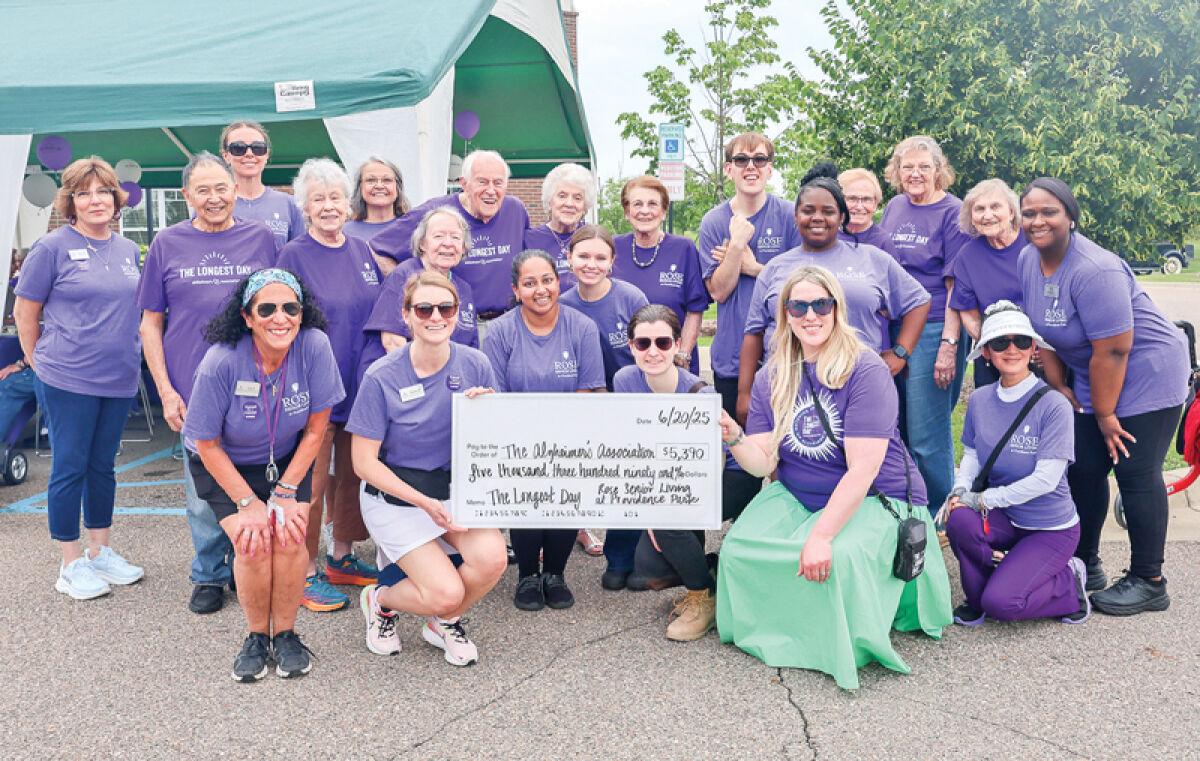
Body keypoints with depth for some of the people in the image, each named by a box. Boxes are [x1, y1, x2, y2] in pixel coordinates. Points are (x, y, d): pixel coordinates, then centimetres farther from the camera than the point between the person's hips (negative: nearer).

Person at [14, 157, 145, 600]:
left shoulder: (128, 250, 10)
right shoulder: (53, 247, -6)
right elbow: (24, 312, -1)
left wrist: (126, 356, 12)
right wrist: (40, 362, 3)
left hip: (119, 379, 5)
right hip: (68, 381, -5)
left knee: (103, 465, 14)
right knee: (70, 468, 2)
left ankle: (101, 552, 26)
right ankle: (71, 566, 13)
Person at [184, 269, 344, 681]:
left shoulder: (314, 346, -24)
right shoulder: (221, 362, -27)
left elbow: (316, 427, -13)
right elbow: (207, 445, -16)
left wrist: (286, 492, -16)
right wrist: (249, 503, -19)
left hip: (288, 460, 1)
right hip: (225, 465, -1)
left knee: (289, 535, -21)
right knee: (252, 542, -21)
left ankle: (285, 634, 2)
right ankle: (256, 635, 5)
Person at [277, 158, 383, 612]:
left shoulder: (362, 252, 9)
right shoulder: (294, 255, -6)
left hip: (361, 383, 6)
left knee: (353, 474, 14)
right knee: (312, 481, 0)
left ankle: (342, 558, 29)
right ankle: (305, 572, 12)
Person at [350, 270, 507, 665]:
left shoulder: (474, 364, -6)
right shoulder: (382, 377, -15)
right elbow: (364, 462, -11)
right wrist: (424, 502, -19)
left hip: (456, 487, 4)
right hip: (396, 496, -3)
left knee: (492, 558, -24)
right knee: (446, 592, -17)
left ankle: (443, 622, 9)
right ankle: (380, 599, 18)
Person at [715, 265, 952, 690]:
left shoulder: (866, 371, -16)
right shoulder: (772, 378, 3)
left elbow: (863, 470, -22)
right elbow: (764, 461, -1)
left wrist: (821, 535, -29)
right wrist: (733, 439, -23)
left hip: (876, 500, -5)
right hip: (797, 498, 5)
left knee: (839, 558, -34)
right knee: (739, 547, -19)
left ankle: (848, 647, -2)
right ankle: (772, 630, 11)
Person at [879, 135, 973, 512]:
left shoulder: (952, 213, -4)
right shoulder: (894, 207, 12)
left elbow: (956, 286, -9)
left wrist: (949, 345, -16)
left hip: (932, 331, -6)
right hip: (889, 328, 6)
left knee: (927, 435, -4)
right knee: (896, 430, 12)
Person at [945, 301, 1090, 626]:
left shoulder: (1053, 404, -16)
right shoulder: (979, 400, 0)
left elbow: (1046, 479, -20)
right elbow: (971, 454, 7)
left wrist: (983, 499, -22)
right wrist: (960, 490, -14)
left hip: (1051, 527, -4)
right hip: (1005, 520, 4)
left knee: (1001, 603, -22)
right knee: (960, 519, -31)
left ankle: (1068, 583, 9)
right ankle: (976, 600, -3)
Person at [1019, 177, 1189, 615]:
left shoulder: (1094, 270, -28)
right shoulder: (1028, 260, -3)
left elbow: (1112, 351, -25)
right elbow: (1043, 331, 7)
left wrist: (1104, 414, -17)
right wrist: (1059, 387, 3)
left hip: (1147, 373, -8)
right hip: (1092, 378, 8)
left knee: (1135, 473, -5)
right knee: (1083, 468, 8)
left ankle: (1149, 583, 8)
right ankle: (1085, 565, 23)